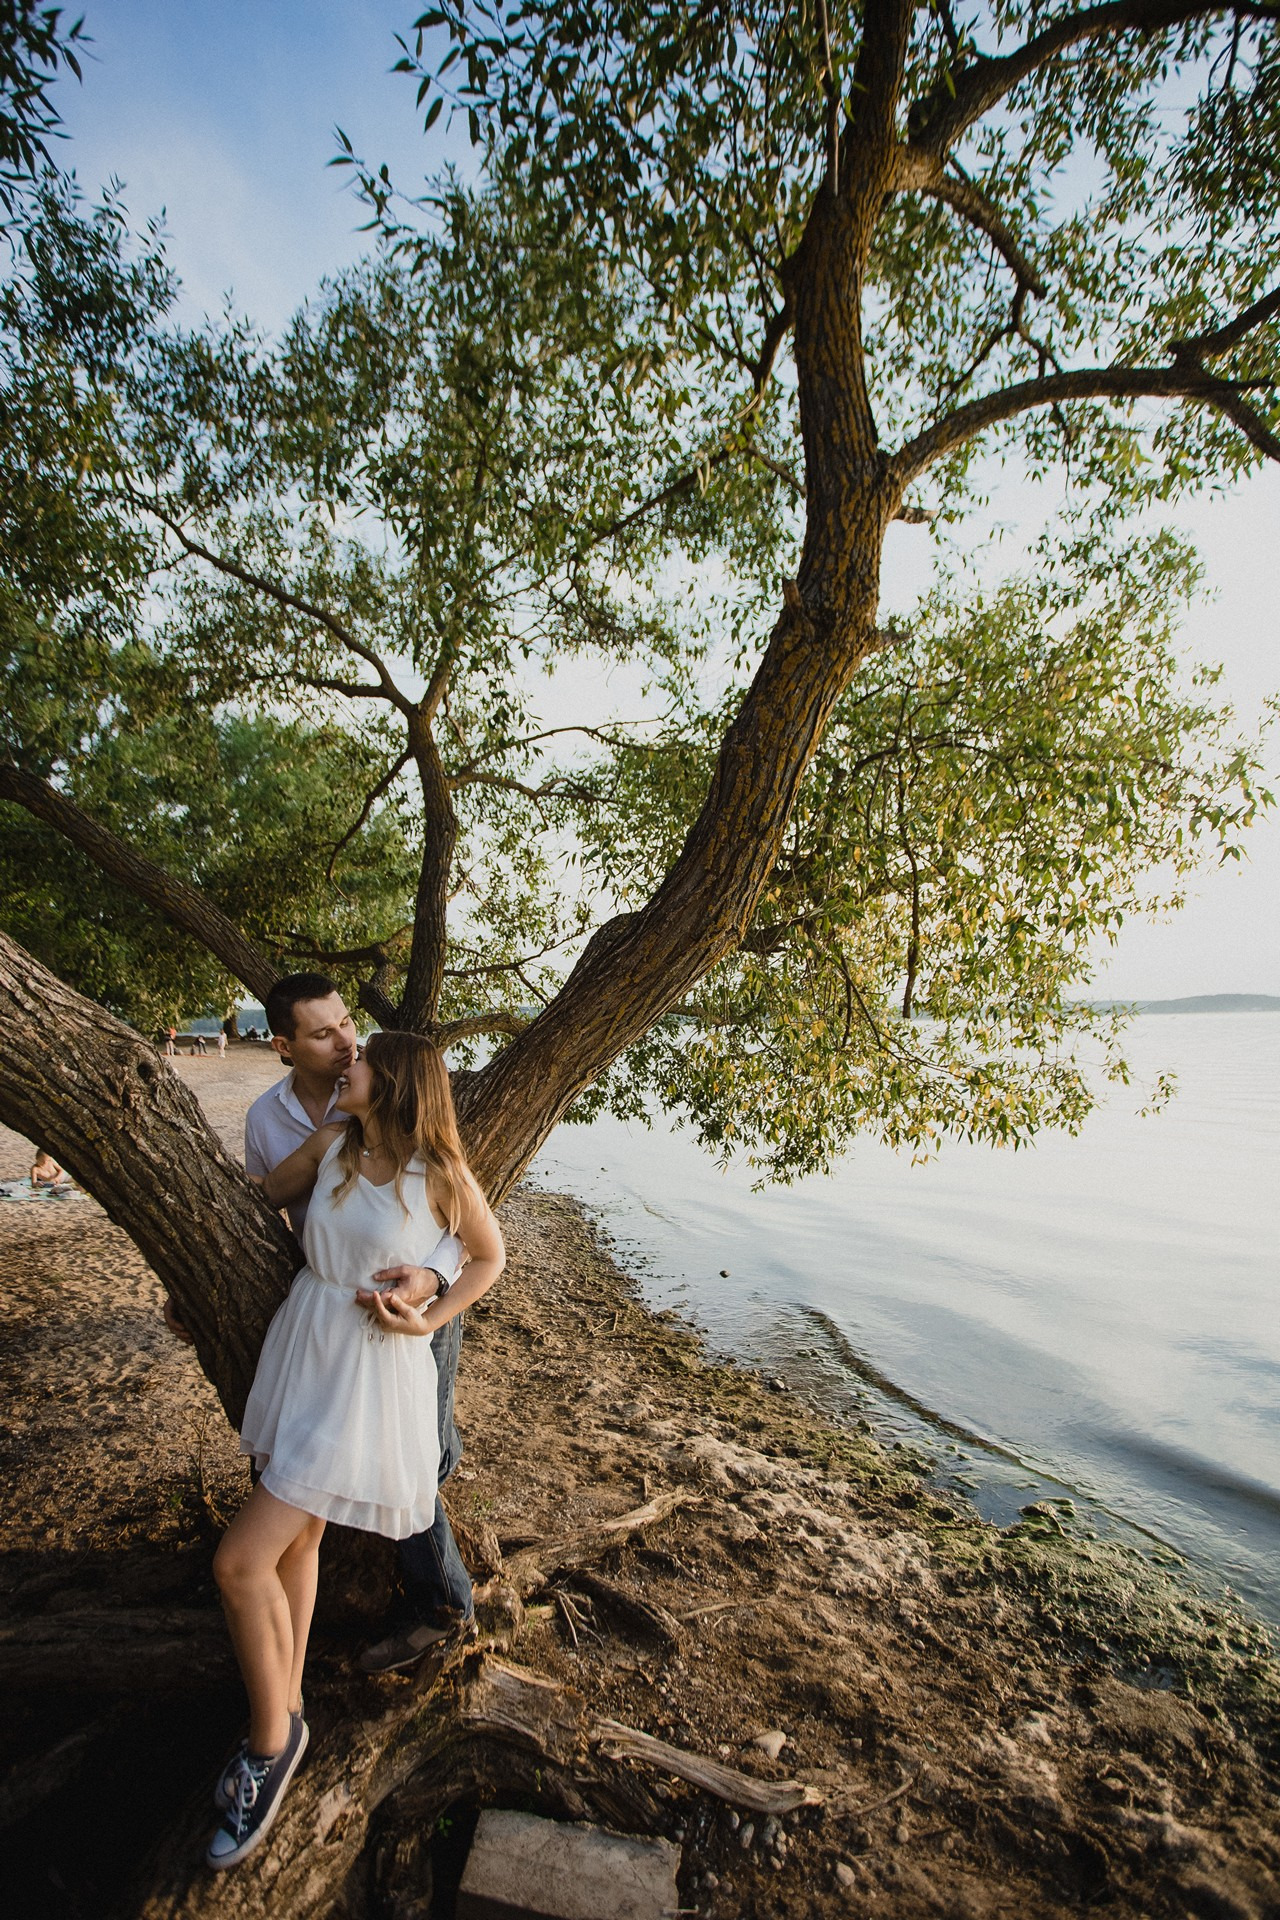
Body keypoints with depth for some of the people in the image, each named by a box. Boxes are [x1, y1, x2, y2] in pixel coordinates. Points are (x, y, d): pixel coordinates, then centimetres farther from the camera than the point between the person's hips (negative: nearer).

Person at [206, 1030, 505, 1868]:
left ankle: (271, 1735, 20)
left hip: (373, 1370, -5)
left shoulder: (442, 1174, -16)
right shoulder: (331, 1143, -3)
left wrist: (429, 1321, -9)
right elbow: (263, 1195, 14)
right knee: (295, 1536, 20)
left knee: (241, 1560, -5)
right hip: (300, 1350, 6)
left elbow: (492, 1256, -1)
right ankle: (287, 1712, 43)